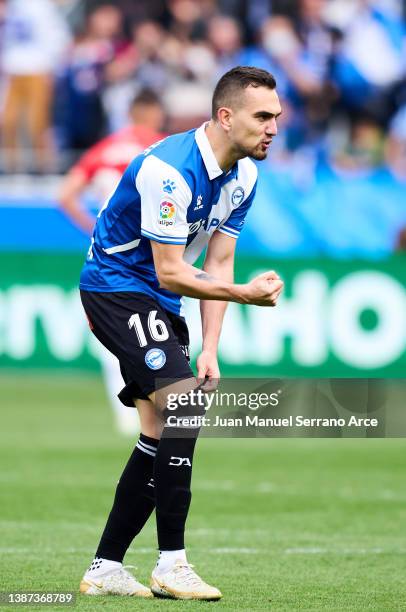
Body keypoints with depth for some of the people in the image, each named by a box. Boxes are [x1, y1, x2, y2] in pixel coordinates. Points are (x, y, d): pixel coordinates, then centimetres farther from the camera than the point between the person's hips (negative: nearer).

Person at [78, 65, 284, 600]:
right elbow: (170, 273, -25)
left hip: (158, 301, 10)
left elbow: (218, 263, 2)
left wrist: (209, 350, -6)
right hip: (116, 285, -10)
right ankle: (171, 566, -21)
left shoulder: (244, 175, 0)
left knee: (163, 432, 7)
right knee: (183, 402, -23)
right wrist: (244, 293, -34)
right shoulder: (169, 170, -27)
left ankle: (104, 569, 13)